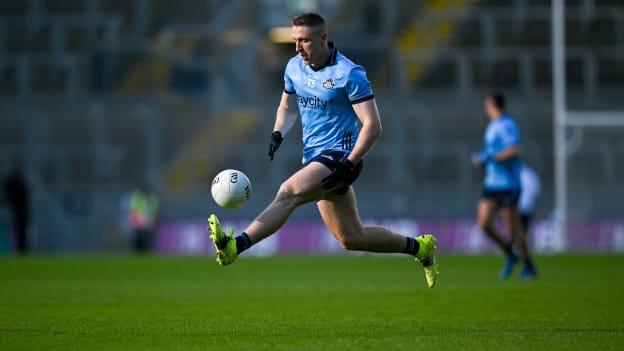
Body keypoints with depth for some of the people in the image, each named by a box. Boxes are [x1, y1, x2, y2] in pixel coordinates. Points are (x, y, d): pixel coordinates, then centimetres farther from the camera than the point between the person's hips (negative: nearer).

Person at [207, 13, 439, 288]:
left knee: (288, 193, -30)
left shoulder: (349, 74, -14)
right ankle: (419, 247, 30)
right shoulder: (295, 67, 7)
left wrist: (349, 165, -24)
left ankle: (234, 246, -41)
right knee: (351, 238, 12)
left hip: (339, 156, -8)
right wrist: (278, 134, 2)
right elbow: (286, 106, 24)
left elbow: (372, 126, -15)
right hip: (314, 159, 8)